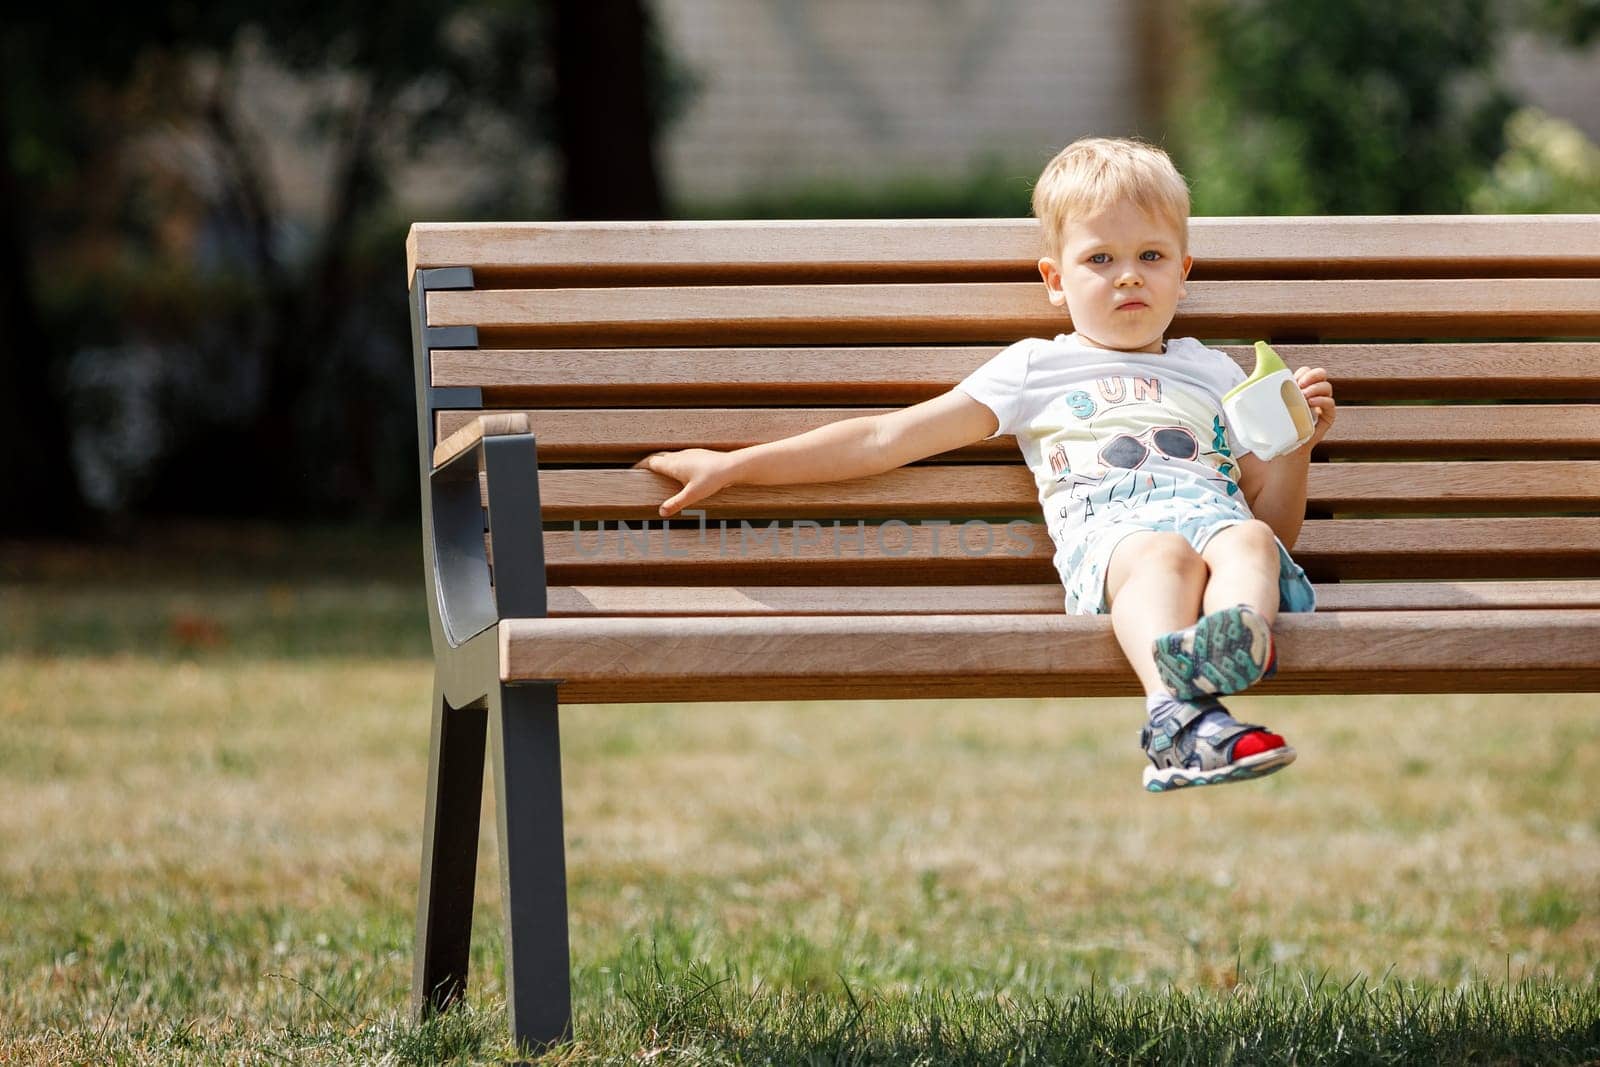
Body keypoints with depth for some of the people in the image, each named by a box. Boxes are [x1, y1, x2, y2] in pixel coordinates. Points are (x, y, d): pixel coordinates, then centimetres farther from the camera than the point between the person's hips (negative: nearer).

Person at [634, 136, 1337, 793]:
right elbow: (884, 439, 26)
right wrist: (734, 466, 23)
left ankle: (1239, 643, -71)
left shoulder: (1213, 375, 33)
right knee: (1161, 555, -41)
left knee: (1249, 543, -37)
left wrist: (1297, 444, 10)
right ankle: (1181, 717, -70)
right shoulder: (1035, 371, 27)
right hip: (1103, 520, -2)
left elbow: (1276, 523, 31)